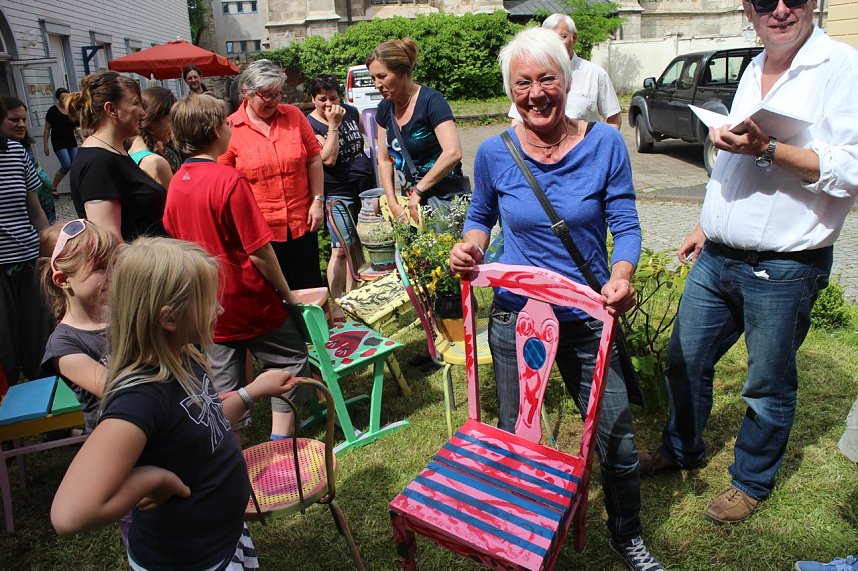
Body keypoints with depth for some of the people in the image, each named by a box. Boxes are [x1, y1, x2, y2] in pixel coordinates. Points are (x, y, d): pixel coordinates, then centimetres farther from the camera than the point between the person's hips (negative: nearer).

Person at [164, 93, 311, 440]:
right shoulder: (229, 180, -20)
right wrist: (286, 293, -6)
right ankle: (281, 444, 16)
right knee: (289, 362, 13)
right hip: (251, 302, -6)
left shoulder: (176, 183, 1)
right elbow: (260, 252, -19)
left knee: (223, 385, 15)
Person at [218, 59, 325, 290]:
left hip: (302, 223, 2)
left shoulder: (294, 115, 1)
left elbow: (314, 160, 5)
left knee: (311, 287, 15)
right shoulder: (230, 128, -6)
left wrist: (318, 201, -1)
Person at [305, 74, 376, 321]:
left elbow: (365, 143, 21)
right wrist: (333, 125, -19)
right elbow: (328, 158, -20)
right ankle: (335, 306, -2)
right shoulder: (310, 125, -8)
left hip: (366, 188, 6)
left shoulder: (351, 112, 8)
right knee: (341, 249, -9)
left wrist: (375, 180, 16)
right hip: (339, 194, -6)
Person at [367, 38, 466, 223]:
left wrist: (419, 190, -21)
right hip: (410, 202, 6)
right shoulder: (385, 108, 5)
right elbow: (384, 160, 8)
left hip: (444, 199, -6)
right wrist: (393, 205, -2)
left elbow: (453, 153, -27)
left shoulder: (431, 101, -15)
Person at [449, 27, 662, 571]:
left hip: (588, 318, 0)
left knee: (617, 440, 8)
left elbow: (626, 225, -5)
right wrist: (471, 246, -12)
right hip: (515, 316, 1)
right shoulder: (494, 153, -6)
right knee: (513, 438, 16)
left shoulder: (605, 143, -8)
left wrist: (621, 277, -24)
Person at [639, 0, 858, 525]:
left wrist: (767, 149, -27)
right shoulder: (754, 71, 13)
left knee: (769, 384, 10)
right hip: (717, 259, 7)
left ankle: (752, 482, 32)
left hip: (785, 269, -6)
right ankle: (682, 449, 39)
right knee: (685, 359, 16)